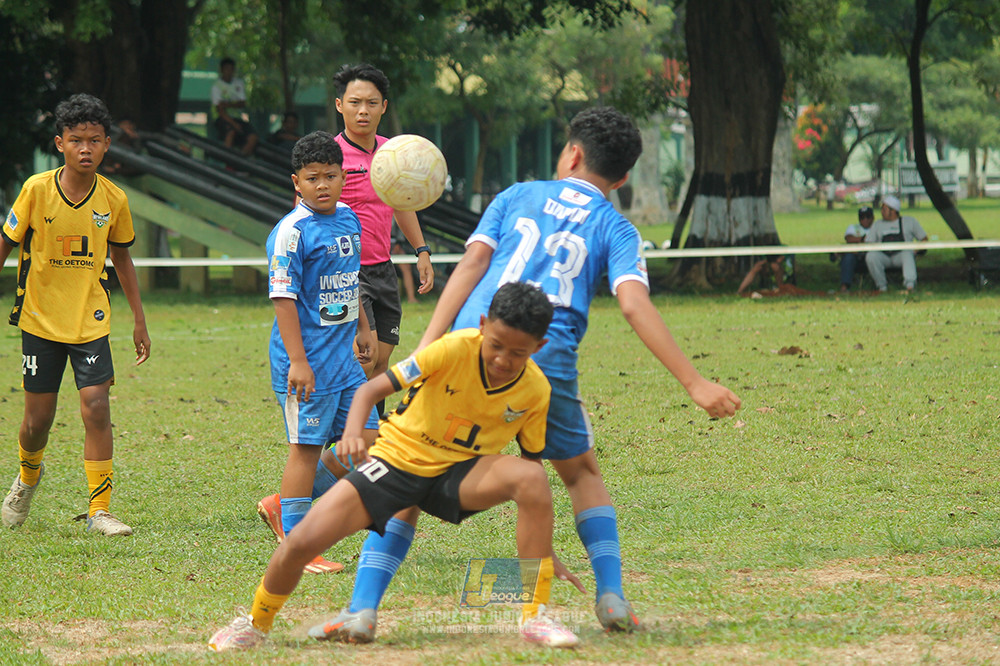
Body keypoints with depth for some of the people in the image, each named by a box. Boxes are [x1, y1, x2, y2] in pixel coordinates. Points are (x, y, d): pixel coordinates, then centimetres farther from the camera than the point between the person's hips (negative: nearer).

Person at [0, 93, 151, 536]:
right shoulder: (37, 190, -12)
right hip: (40, 319, -1)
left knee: (96, 408, -13)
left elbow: (121, 257, 10)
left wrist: (139, 320, 13)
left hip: (90, 321, 1)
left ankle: (99, 510, -6)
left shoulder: (114, 199, -5)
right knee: (38, 419, 6)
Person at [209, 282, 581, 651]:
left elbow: (532, 459, 4)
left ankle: (534, 617, -20)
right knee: (301, 543, -16)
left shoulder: (536, 391, -10)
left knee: (533, 479, -30)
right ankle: (255, 624, 16)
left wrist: (544, 548, 4)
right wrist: (353, 432, -39)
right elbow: (373, 389, -18)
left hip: (458, 474, 2)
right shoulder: (455, 350, -20)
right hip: (397, 457, -2)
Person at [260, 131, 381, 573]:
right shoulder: (293, 232, -16)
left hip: (343, 356, 8)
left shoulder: (348, 219, 9)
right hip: (307, 360, -8)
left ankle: (285, 508, 21)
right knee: (306, 447, -3)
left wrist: (361, 326, 28)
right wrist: (297, 361, -22)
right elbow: (283, 297, -18)